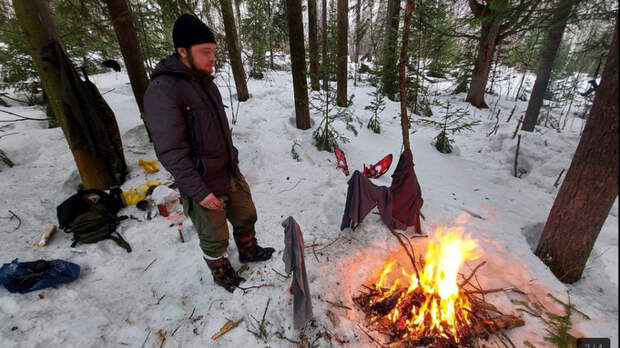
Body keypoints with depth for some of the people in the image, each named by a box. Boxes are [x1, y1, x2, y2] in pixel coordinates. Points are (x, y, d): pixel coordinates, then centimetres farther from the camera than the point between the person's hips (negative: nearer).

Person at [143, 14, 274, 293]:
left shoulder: (204, 81, 6)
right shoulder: (163, 91, -21)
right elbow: (170, 151, -23)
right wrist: (199, 191, -23)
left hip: (231, 173, 8)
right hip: (204, 184, -7)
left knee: (246, 217, 23)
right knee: (215, 237, 13)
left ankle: (249, 251, 50)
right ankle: (221, 273, 40)